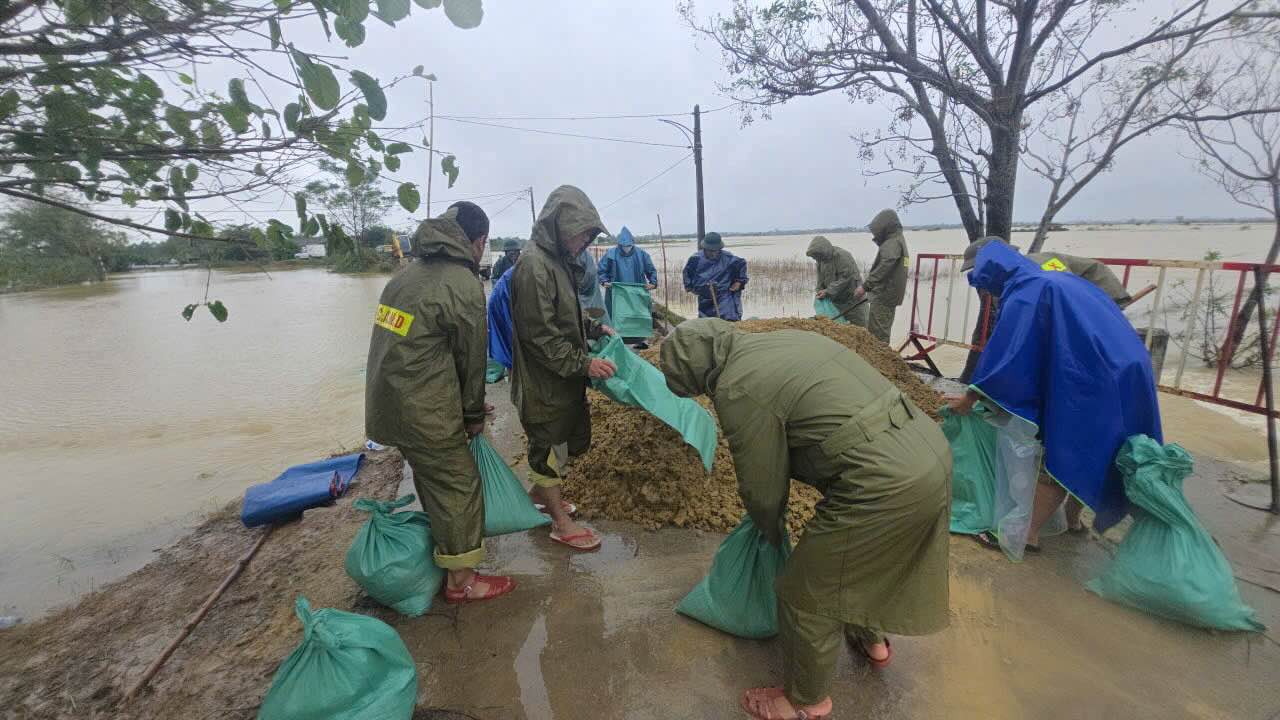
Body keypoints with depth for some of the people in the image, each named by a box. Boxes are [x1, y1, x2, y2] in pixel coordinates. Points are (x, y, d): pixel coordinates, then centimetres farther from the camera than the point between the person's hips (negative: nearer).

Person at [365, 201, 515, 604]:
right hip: (424, 412, -9)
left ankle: (442, 547, 42)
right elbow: (471, 358, -8)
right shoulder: (464, 287, -14)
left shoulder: (407, 273, 12)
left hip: (385, 402, 9)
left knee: (431, 479, 24)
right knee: (458, 486, 4)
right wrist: (474, 415, 6)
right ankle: (462, 581, 16)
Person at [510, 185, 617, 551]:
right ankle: (561, 523, 24)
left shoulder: (559, 260, 7)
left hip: (566, 375, 9)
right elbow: (541, 336, -24)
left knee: (570, 438, 21)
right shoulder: (534, 266, -22)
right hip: (543, 381, -9)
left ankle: (539, 493, 43)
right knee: (548, 444, 7)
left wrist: (595, 327, 7)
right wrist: (584, 364, -23)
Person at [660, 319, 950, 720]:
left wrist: (771, 532, 19)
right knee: (865, 556, 33)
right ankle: (872, 639, 58)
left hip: (886, 483, -9)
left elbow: (762, 487, -5)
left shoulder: (736, 390, -14)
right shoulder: (783, 339, 13)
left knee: (806, 595, 10)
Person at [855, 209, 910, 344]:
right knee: (883, 330, 17)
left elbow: (884, 267, -27)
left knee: (876, 332, -11)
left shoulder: (893, 243, -14)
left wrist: (865, 286, -30)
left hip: (884, 295, -11)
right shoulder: (897, 241, 19)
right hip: (890, 295, 11)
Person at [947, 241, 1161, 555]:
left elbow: (1004, 353, -13)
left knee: (1060, 458, 0)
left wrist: (971, 397, -3)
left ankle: (1028, 535, 10)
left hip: (1088, 382, -9)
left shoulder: (1024, 295, -12)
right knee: (1082, 454, 20)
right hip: (1122, 373, 9)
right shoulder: (1058, 280, 17)